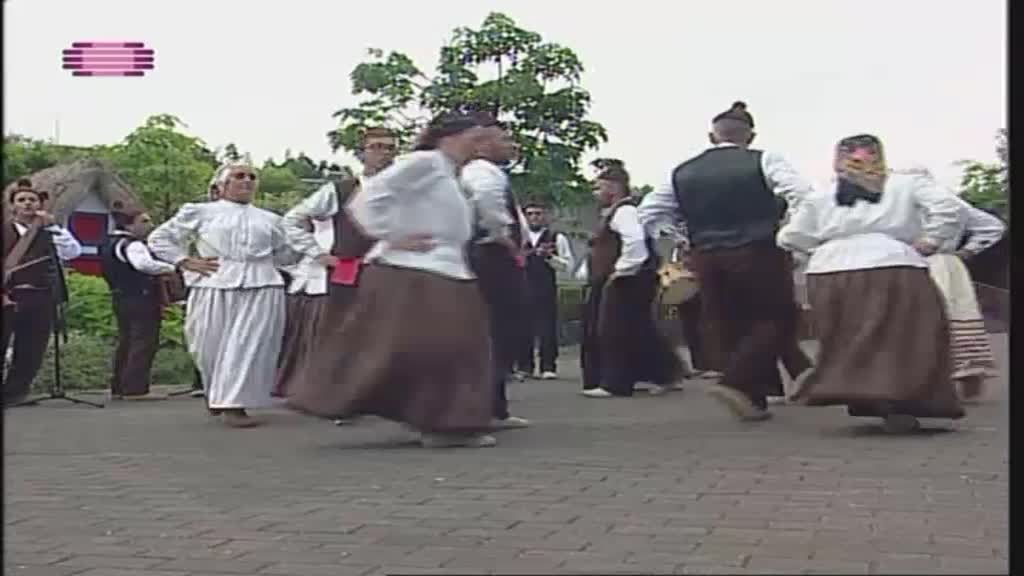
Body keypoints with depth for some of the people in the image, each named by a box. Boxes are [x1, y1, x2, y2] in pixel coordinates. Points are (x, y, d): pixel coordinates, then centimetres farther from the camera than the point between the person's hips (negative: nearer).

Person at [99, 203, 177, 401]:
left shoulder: (110, 244, 17)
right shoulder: (131, 244, -15)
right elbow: (145, 264, -33)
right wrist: (172, 268, -25)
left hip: (121, 298, 10)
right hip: (141, 299, -10)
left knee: (126, 343, 15)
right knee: (144, 343, -7)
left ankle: (119, 387, 19)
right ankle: (136, 388, -10)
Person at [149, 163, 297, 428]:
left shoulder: (269, 219, 20)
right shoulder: (199, 212, 12)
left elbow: (285, 255, 23)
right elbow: (159, 238, 14)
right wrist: (186, 261, 2)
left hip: (262, 288, 2)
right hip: (216, 287, -1)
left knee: (250, 347, -8)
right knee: (214, 346, 1)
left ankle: (234, 404, -3)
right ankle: (215, 396, 24)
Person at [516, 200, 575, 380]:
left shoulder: (557, 238, 6)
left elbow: (568, 265, 0)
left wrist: (549, 256, -12)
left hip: (546, 289, -2)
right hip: (522, 288, 2)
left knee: (547, 328, -3)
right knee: (523, 327, 4)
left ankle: (548, 367, 1)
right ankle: (524, 367, 12)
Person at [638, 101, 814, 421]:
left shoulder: (682, 172, 7)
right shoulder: (763, 162, -4)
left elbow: (649, 213, 10)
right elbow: (803, 197, -14)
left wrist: (680, 241, 15)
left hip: (705, 257, 4)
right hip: (757, 253, -4)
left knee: (724, 326, 12)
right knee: (770, 320, 7)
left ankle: (752, 398, 15)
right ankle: (736, 381, -11)